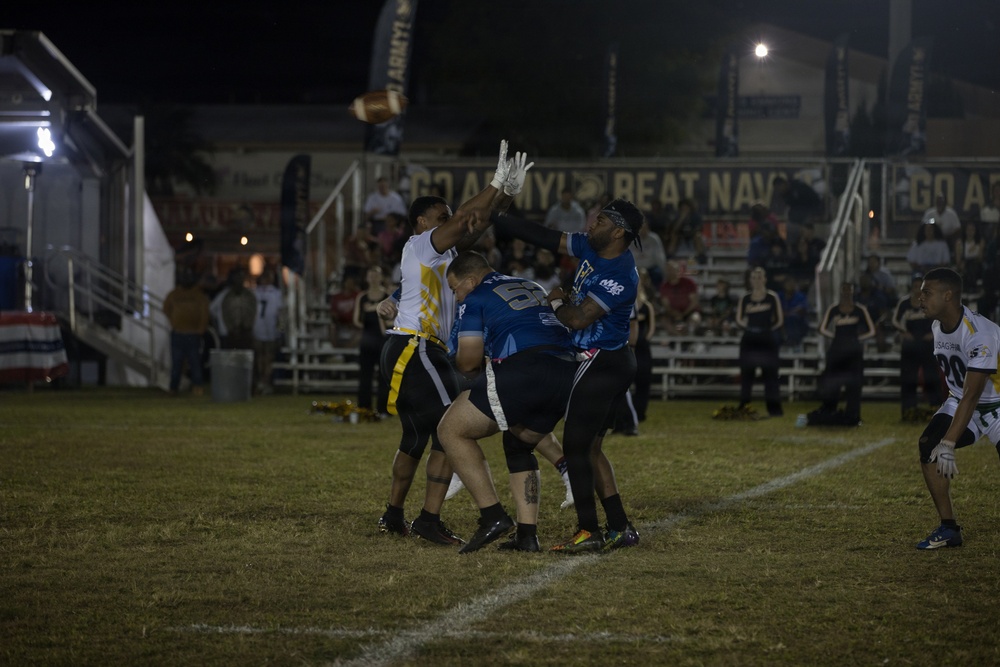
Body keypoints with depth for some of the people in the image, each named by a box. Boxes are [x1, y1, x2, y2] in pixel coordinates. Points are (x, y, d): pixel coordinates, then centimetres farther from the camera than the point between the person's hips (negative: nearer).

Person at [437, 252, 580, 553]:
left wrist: (458, 363, 26)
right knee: (518, 445, 27)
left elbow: (469, 362, 2)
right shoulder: (533, 288, 29)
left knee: (452, 430, 7)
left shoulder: (474, 300, 8)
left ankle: (493, 516, -3)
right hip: (567, 374, 8)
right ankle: (527, 535, 14)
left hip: (522, 370, -7)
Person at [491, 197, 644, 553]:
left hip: (602, 362, -10)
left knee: (576, 446, -7)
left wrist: (557, 302, -3)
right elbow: (545, 238, 10)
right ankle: (620, 529, 14)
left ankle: (589, 531, -4)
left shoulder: (620, 276, -22)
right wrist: (495, 219, 8)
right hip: (609, 362, 10)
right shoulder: (590, 249, 5)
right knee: (589, 449, 13)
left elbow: (578, 319, -23)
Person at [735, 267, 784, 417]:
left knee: (770, 373, -4)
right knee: (746, 373, 4)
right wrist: (747, 326, -9)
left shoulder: (772, 298, 1)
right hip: (749, 340, 2)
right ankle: (744, 407, 10)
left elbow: (780, 321, 3)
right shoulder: (745, 298, 8)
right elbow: (739, 319, 7)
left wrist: (770, 330, -5)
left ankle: (774, 407, -1)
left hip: (767, 340, -2)